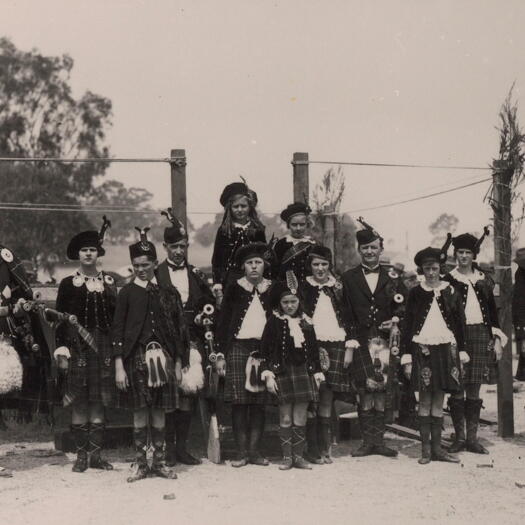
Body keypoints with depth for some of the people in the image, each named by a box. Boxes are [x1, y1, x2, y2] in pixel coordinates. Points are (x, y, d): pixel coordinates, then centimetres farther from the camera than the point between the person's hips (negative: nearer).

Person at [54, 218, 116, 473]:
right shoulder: (68, 284, 5)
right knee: (78, 403, -1)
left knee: (98, 402, 3)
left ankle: (96, 454, 8)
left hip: (103, 346, 2)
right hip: (76, 346, -1)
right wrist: (61, 349, -7)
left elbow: (116, 316, 9)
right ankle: (81, 454, 6)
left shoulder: (108, 283, 10)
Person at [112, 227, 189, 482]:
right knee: (140, 412, 1)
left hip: (163, 357, 2)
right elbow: (118, 330, 0)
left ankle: (159, 462, 16)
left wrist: (178, 363, 5)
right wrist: (119, 366, -7)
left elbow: (179, 329, 9)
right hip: (137, 357, -1)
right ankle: (141, 463, 10)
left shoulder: (168, 292, 7)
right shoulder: (127, 293, 2)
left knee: (159, 411, 6)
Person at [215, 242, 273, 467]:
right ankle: (242, 451, 1)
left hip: (264, 350, 1)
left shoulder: (272, 290, 10)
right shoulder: (233, 289, 5)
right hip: (238, 348, -1)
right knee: (239, 402, -4)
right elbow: (222, 322, 5)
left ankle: (255, 450, 7)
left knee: (259, 402, 1)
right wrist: (220, 354, -2)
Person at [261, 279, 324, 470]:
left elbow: (314, 350, 12)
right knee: (285, 418, 2)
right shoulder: (274, 322, -1)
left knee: (300, 418, 4)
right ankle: (287, 456, 9)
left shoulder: (306, 322, 8)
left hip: (303, 372, 2)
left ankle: (298, 456, 11)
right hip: (283, 373, -2)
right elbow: (265, 350, -3)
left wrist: (317, 373, 8)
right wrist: (268, 375, -10)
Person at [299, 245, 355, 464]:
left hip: (335, 346, 2)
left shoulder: (338, 287, 11)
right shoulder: (303, 287, 4)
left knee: (327, 398, 2)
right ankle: (312, 448, 0)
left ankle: (324, 448, 8)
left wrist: (349, 347, 4)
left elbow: (348, 317, 12)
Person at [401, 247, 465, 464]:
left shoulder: (451, 292, 6)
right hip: (422, 349, -1)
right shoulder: (415, 294, 3)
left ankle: (437, 448, 9)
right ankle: (426, 448, 4)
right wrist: (406, 358, -2)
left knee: (438, 400, 5)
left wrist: (461, 355, 5)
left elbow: (460, 324, 9)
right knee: (425, 400, -1)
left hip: (446, 349, 1)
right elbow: (407, 326, 4)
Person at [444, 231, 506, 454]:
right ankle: (459, 437, 7)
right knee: (457, 389, -2)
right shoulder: (448, 280, 2)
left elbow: (492, 310, 15)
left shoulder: (484, 280, 12)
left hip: (480, 335, 3)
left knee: (474, 391, 5)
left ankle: (472, 437, 10)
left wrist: (497, 339, 9)